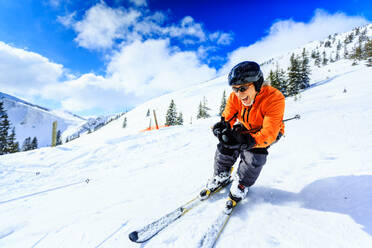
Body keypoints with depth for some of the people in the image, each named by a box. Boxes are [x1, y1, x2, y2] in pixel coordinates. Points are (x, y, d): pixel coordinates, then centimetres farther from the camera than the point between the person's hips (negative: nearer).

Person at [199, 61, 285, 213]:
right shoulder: (235, 97, -23)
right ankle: (220, 178, 10)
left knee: (255, 152, -28)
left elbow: (268, 134, -39)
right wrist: (222, 128, -41)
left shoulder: (274, 99, -35)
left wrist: (247, 141, -52)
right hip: (245, 127, 4)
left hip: (269, 131, -3)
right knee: (225, 146, -17)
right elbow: (226, 118, -17)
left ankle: (240, 187, -2)